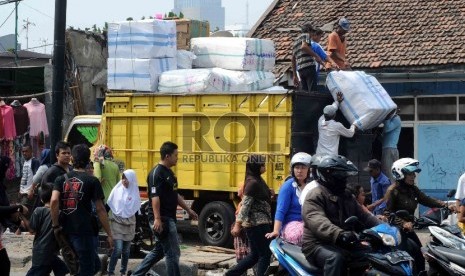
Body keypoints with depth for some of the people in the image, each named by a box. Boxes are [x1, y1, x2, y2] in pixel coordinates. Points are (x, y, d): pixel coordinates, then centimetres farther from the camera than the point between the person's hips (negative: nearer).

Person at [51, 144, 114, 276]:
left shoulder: (61, 179, 7)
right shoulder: (92, 181, -3)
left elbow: (54, 201, -9)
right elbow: (100, 209, -4)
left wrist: (55, 225, -2)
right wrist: (109, 234, 0)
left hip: (66, 230, 5)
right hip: (84, 231, -5)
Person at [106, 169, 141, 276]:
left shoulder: (135, 192, 0)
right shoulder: (117, 189, -3)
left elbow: (136, 208, 7)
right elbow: (109, 204, 4)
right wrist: (114, 214, 3)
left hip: (129, 224, 2)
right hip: (117, 223, -2)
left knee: (126, 250, 9)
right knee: (118, 249, -12)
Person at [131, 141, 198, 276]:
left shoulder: (169, 172, 16)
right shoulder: (157, 173, -15)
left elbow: (175, 195, 25)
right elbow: (155, 197, -22)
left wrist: (188, 209, 26)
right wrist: (157, 219, -28)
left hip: (169, 218, 10)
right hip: (162, 219, -10)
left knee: (159, 251, 15)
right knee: (173, 253, -5)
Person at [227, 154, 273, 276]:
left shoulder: (256, 180, 13)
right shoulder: (253, 182, -16)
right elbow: (245, 204, -20)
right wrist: (237, 225, -22)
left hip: (258, 223, 10)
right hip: (257, 224, -10)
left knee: (255, 254, 15)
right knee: (265, 254, -3)